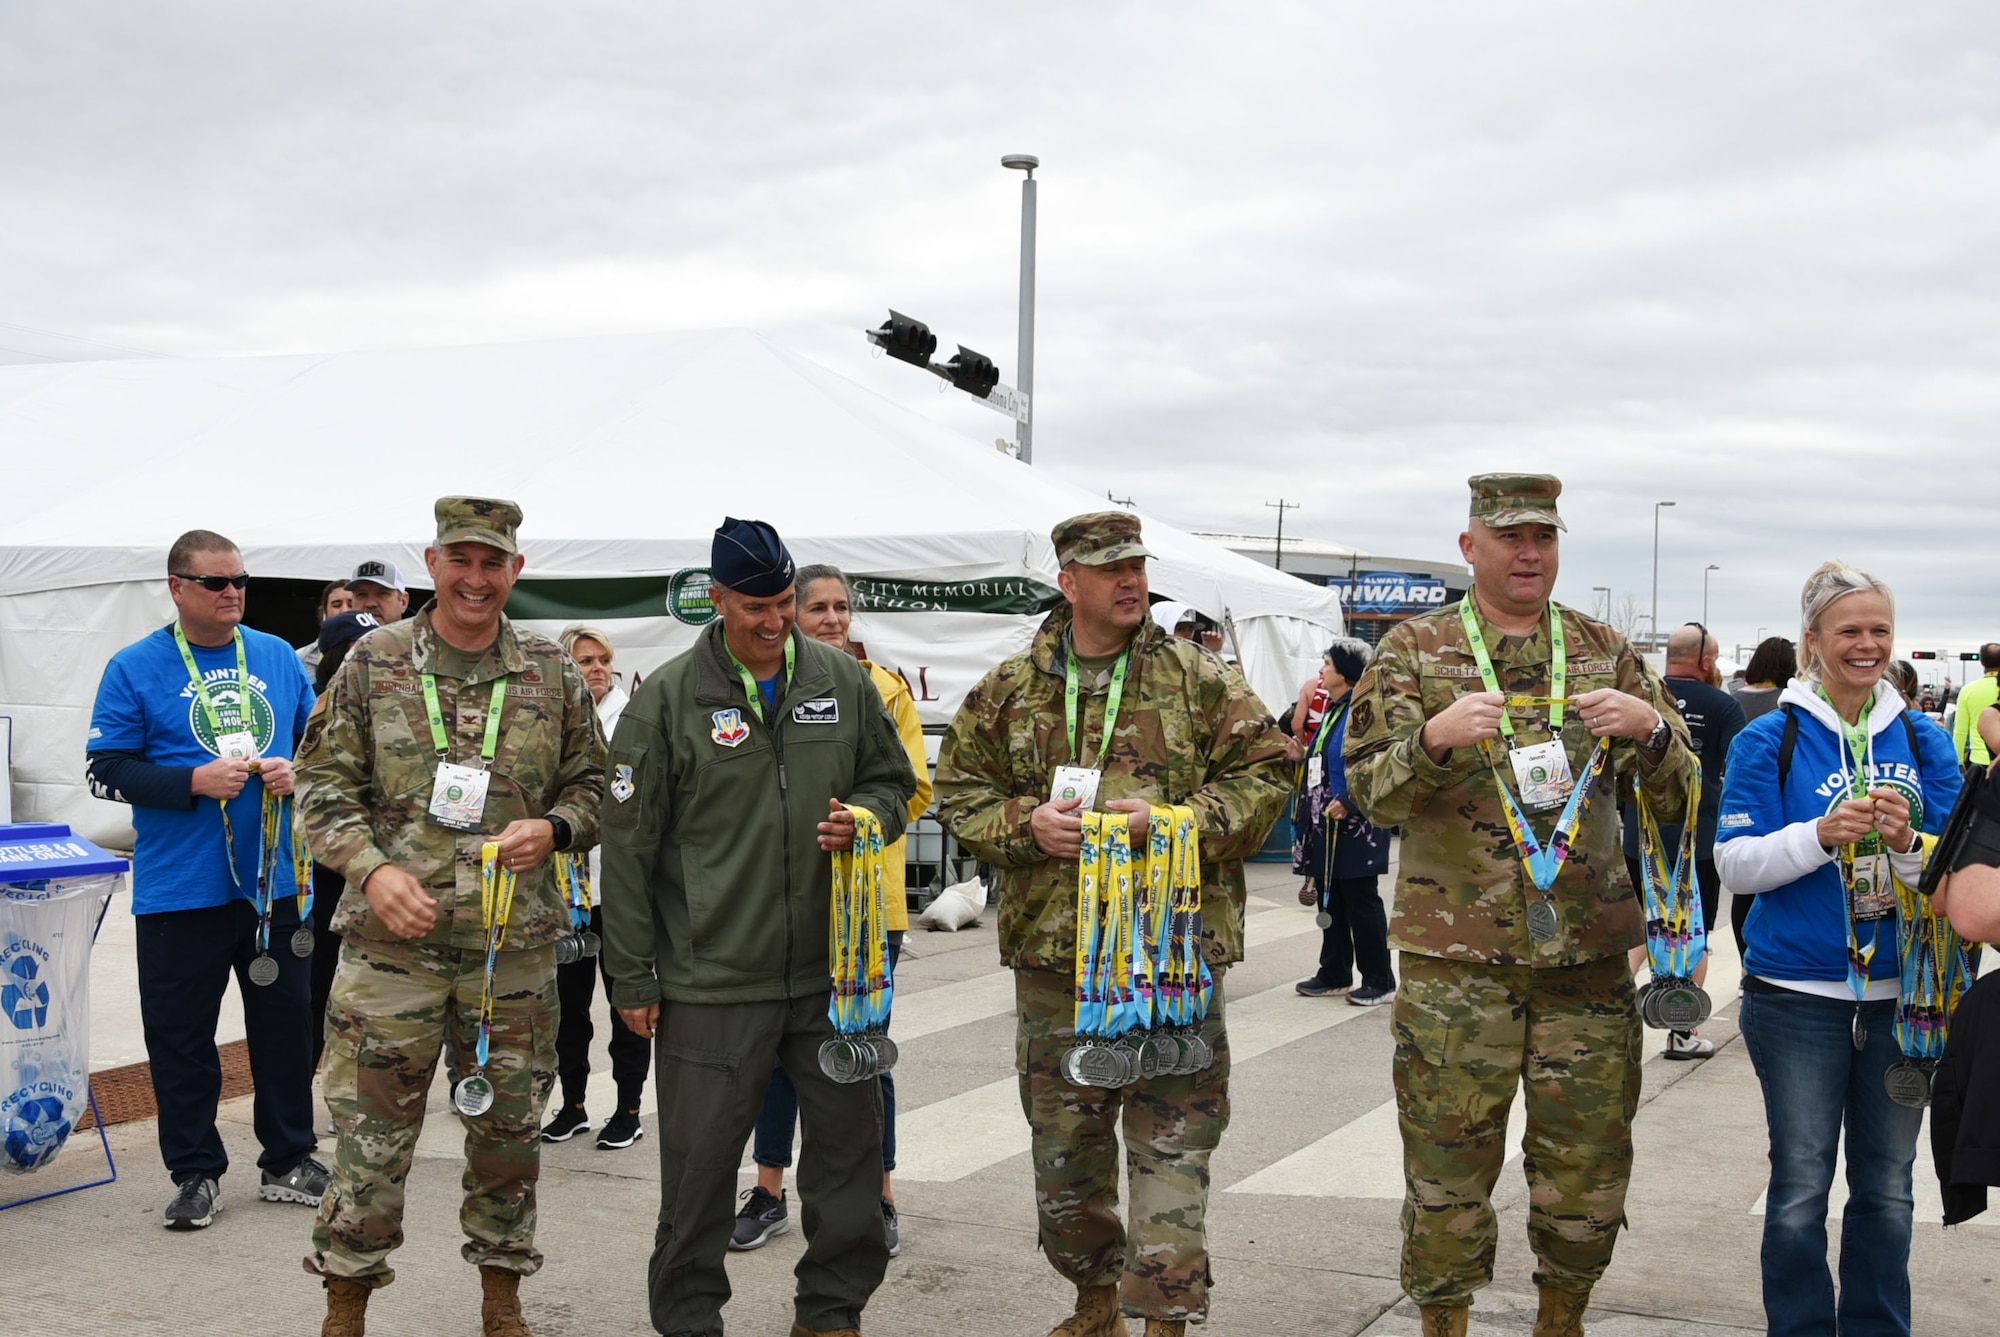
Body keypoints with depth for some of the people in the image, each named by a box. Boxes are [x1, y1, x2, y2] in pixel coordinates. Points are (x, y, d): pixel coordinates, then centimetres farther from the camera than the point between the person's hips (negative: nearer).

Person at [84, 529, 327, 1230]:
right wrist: (196, 782, -18)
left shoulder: (279, 658, 7)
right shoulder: (135, 668, -3)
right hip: (180, 890, -3)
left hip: (276, 880, 3)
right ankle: (197, 1172, 17)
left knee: (285, 1022, 10)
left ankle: (287, 1161, 24)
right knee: (181, 1036, 3)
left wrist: (297, 771, -7)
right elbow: (106, 770, -6)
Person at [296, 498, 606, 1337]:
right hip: (393, 938, -2)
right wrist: (372, 868, -13)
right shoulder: (372, 663, 1)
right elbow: (324, 784, 2)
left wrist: (555, 828, -8)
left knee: (509, 1129, 11)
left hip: (515, 943, 2)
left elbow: (591, 781, 13)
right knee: (370, 1132, 2)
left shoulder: (552, 673, 5)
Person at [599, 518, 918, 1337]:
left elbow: (894, 780, 18)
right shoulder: (669, 699, -5)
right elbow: (628, 845, -3)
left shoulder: (844, 682, 5)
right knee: (700, 1162, 4)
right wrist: (633, 976, -4)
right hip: (711, 979, -3)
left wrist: (865, 817, -7)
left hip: (833, 970, 4)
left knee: (850, 1142, 12)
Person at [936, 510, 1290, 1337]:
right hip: (1052, 951, 3)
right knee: (1064, 1145, 14)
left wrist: (1174, 820, -13)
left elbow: (1265, 777, 0)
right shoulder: (1010, 690, 7)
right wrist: (1026, 825, -8)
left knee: (1172, 1145, -3)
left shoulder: (1200, 680, 2)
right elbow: (960, 790, 11)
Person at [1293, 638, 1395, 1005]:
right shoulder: (1332, 709, 14)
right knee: (1329, 900, 14)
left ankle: (1379, 981, 7)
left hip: (1354, 827, -10)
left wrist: (1347, 802, -24)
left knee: (1362, 903, -2)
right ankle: (1334, 975, 24)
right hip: (1327, 827, 10)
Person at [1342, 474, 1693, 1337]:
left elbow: (1677, 796, 7)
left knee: (1588, 1168, 9)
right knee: (1448, 1167, 2)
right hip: (1455, 954, -2)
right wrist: (1435, 741, -24)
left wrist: (1650, 728, -15)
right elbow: (1372, 794, -4)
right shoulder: (1414, 650, 3)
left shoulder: (1605, 652, 10)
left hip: (1587, 953, 3)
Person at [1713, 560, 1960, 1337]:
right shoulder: (1770, 740, -3)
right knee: (1801, 1191, 3)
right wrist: (1821, 835, -23)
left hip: (1901, 994, 3)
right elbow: (1734, 865, -8)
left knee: (1886, 1187, 11)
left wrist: (1907, 844, -17)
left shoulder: (1923, 741, 6)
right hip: (1799, 995, -3)